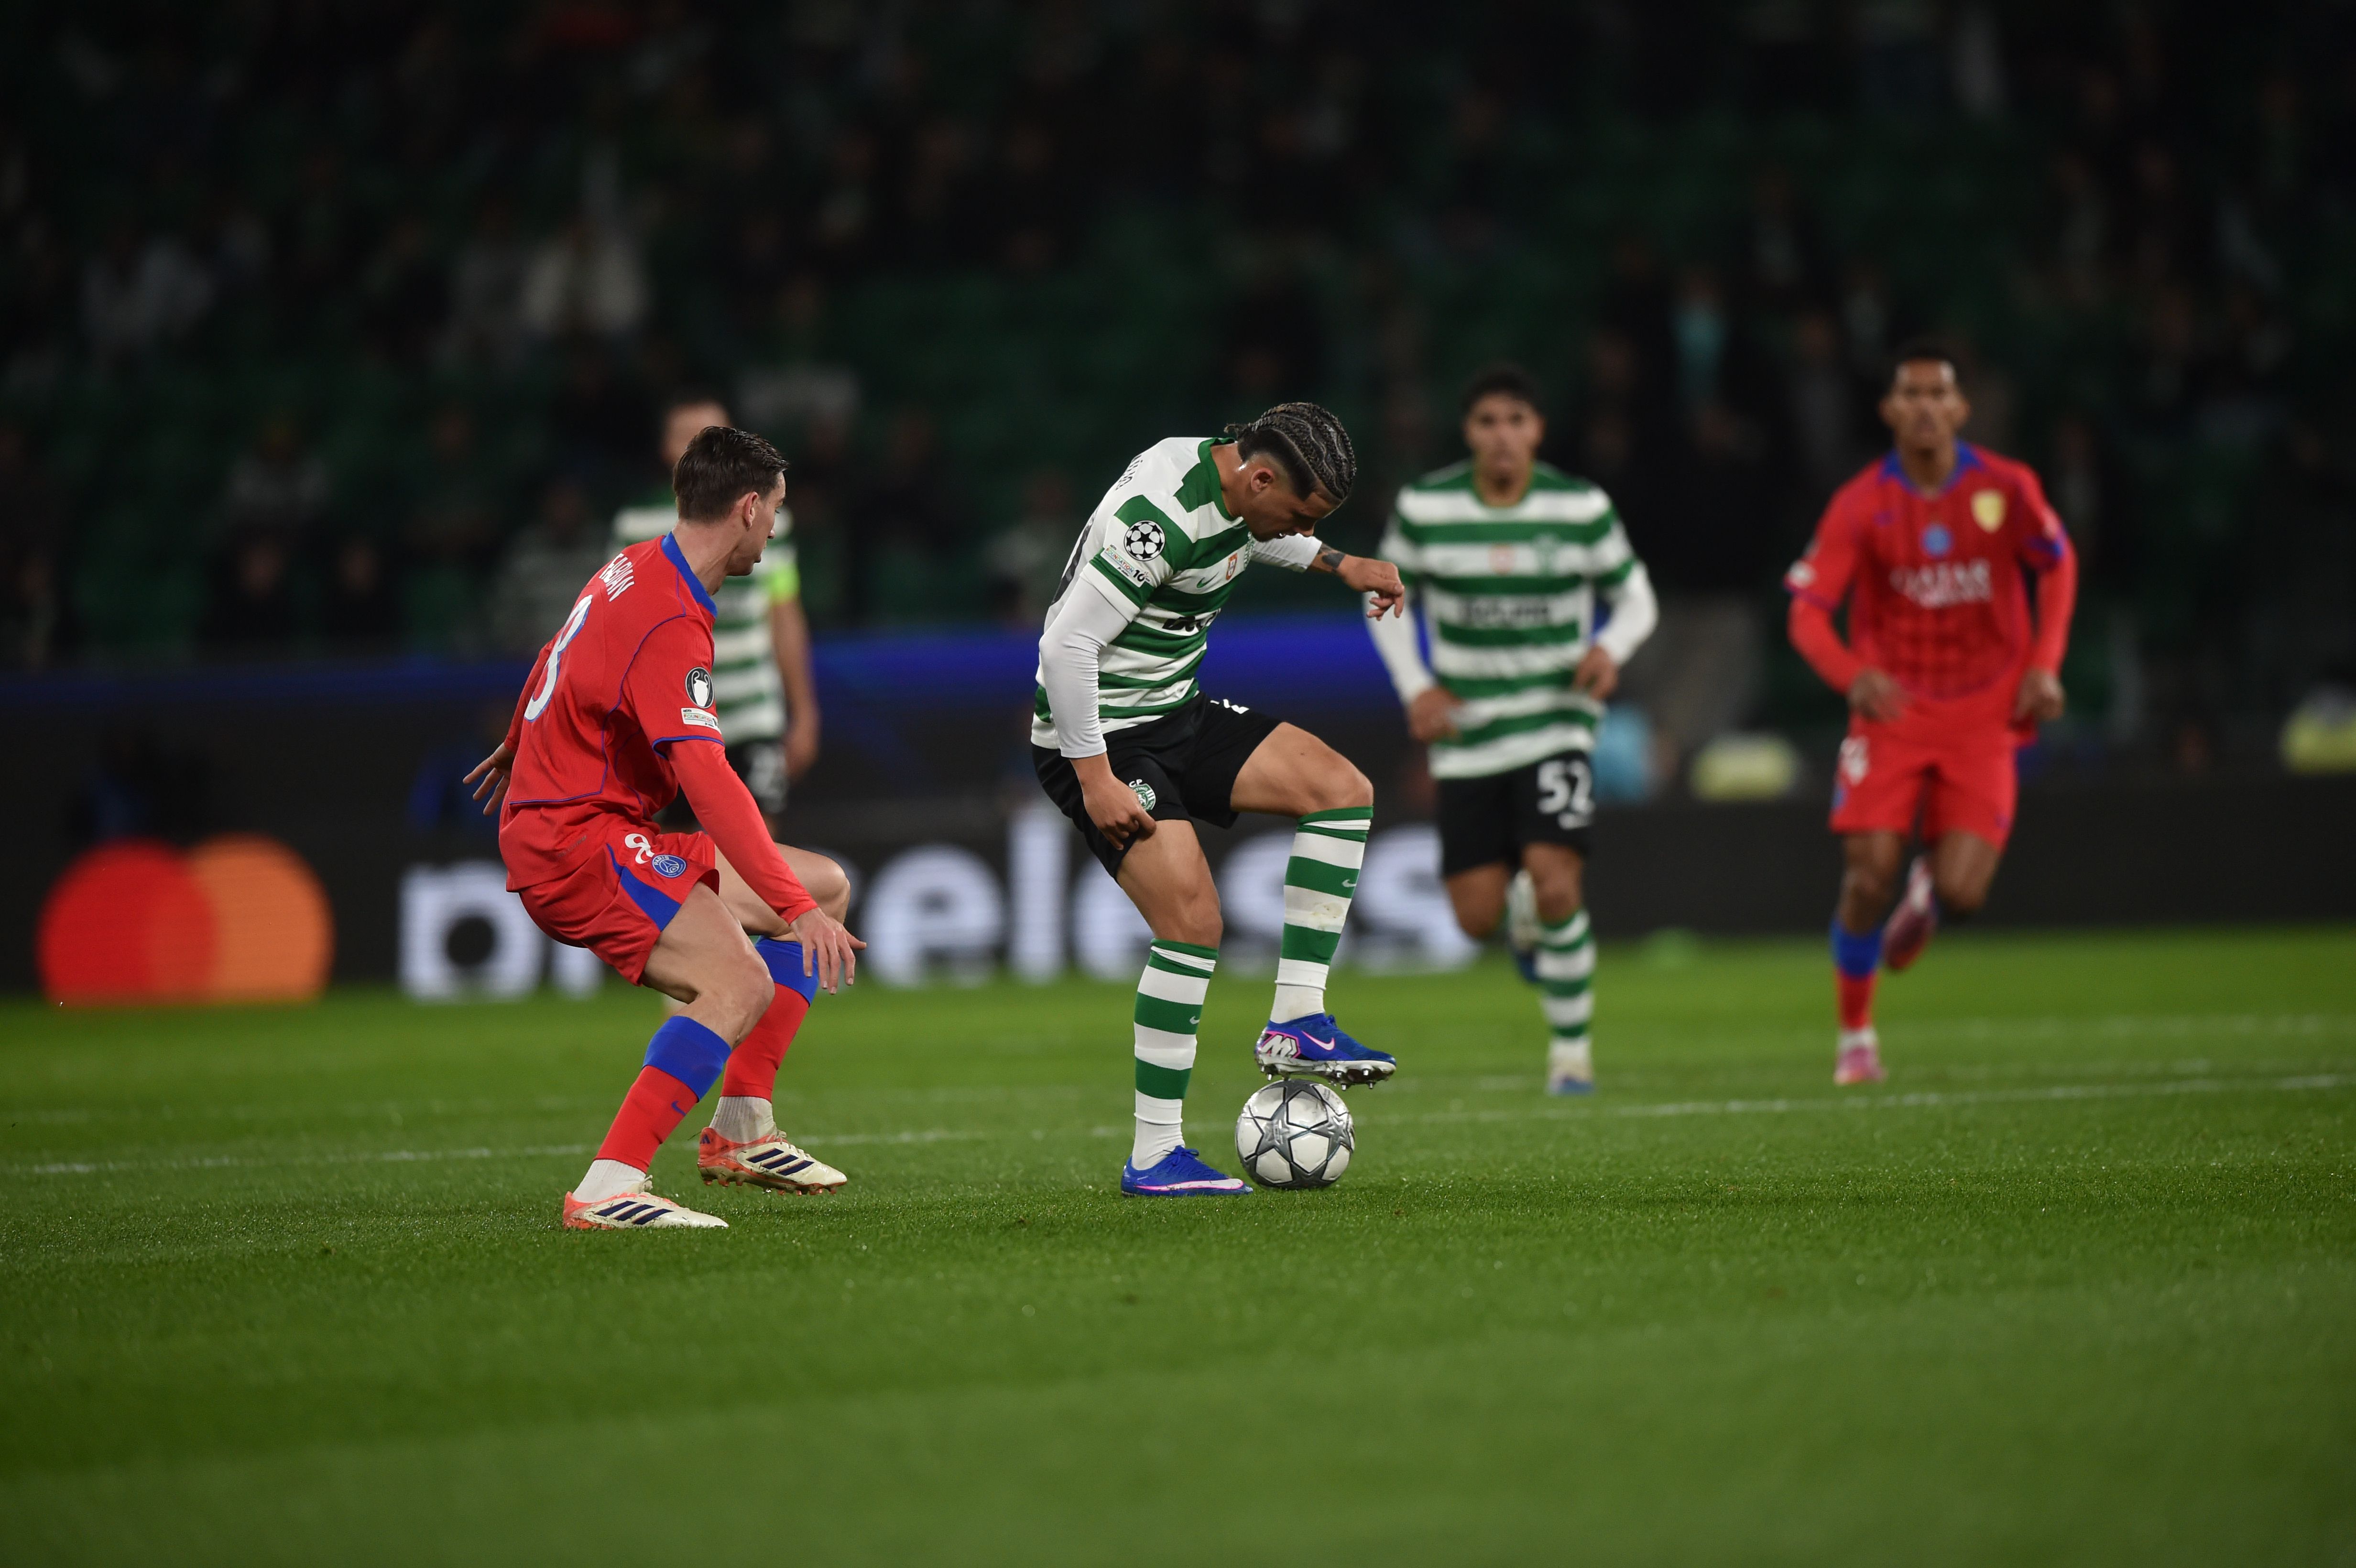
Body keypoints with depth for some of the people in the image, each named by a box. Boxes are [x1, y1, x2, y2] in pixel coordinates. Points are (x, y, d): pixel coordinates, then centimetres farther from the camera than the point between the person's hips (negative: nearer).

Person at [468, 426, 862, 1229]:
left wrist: (518, 748, 49)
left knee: (827, 887, 14)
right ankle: (607, 1189, -31)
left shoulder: (633, 569, 10)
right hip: (574, 841, -10)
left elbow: (554, 661, 29)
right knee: (741, 982, -28)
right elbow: (707, 781, -32)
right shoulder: (670, 627, -22)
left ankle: (741, 1132, 14)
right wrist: (794, 909, -35)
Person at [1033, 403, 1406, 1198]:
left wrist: (1338, 563, 25)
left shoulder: (1232, 478, 0)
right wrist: (1094, 778, -25)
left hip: (1176, 713, 10)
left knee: (1343, 790, 0)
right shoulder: (1159, 519, -29)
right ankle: (1154, 1157, -12)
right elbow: (1066, 645, -29)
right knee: (1193, 918, -19)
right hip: (1099, 735, -10)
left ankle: (1296, 1021, -1)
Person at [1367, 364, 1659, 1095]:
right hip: (1468, 733, 2)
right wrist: (1415, 687, -4)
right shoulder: (1423, 507, -4)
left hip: (1557, 720, -2)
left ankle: (1572, 1048, -1)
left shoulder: (1583, 508, -6)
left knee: (1555, 886, -20)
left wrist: (1611, 649, -16)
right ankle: (1528, 915, 38)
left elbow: (1636, 600, 6)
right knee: (1478, 916, -2)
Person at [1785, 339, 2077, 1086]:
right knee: (1868, 879, -12)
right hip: (1892, 711, -1)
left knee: (1961, 895, -12)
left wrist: (2044, 666, 0)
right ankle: (1856, 1037, 10)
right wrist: (1855, 675, -32)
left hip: (1983, 716, 1)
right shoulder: (1860, 506, -9)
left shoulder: (2006, 488, -5)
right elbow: (1808, 612, -12)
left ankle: (1930, 892, 29)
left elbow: (2058, 565, 12)